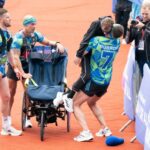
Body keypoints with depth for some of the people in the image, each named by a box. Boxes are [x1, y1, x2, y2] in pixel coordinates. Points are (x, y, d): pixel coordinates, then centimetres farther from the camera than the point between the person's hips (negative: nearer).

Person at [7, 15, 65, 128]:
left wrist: (57, 44, -18)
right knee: (11, 92, 3)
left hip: (27, 65, 5)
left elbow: (47, 42, 5)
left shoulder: (35, 35, -9)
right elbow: (16, 57, -28)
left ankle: (26, 117, 8)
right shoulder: (18, 38, -26)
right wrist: (23, 73, -32)